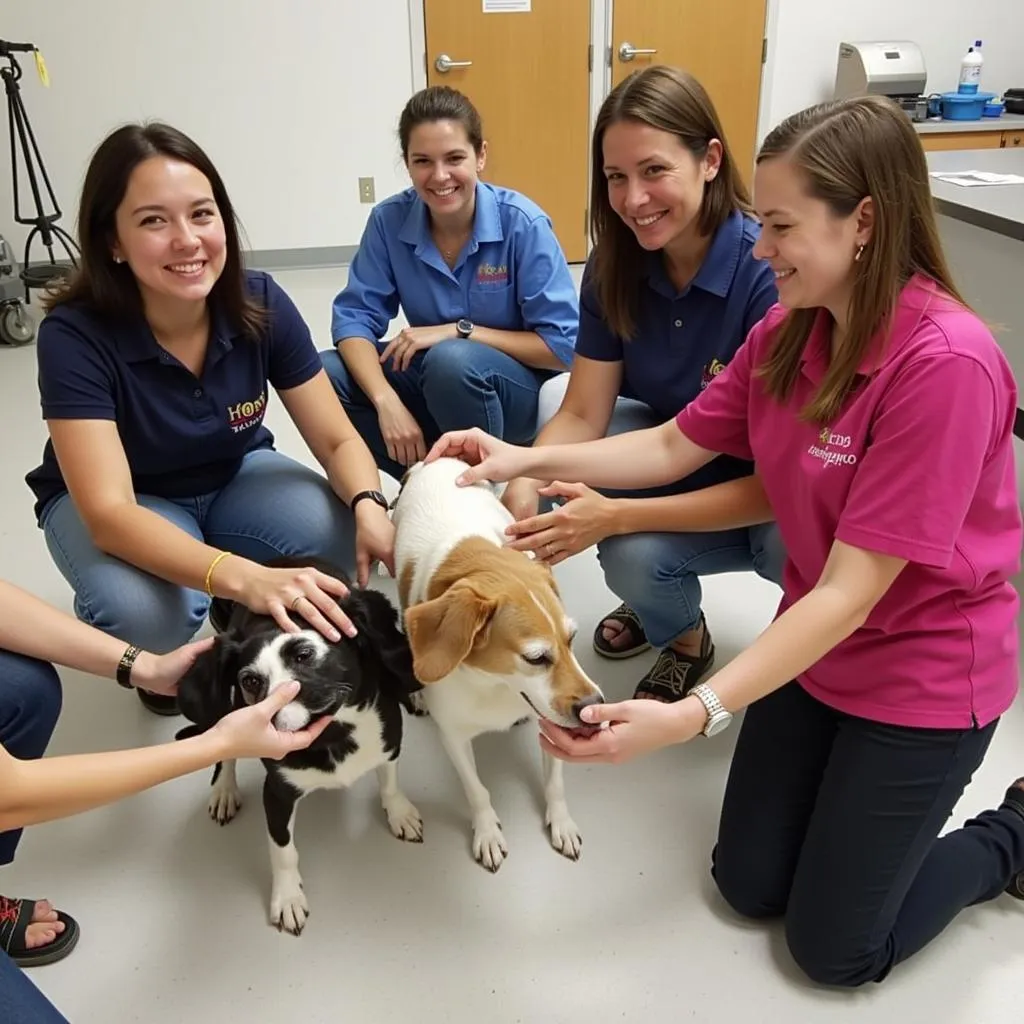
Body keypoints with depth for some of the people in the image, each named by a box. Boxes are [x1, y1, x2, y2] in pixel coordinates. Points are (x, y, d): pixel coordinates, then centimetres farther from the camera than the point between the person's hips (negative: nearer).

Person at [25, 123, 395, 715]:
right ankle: (158, 666, 4)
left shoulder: (261, 305, -21)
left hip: (232, 477, 3)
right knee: (143, 614, -36)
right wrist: (245, 578, -56)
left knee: (342, 535, -26)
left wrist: (369, 508, -40)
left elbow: (337, 439, -15)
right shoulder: (75, 335, -30)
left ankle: (244, 623, 7)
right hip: (125, 506, -3)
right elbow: (108, 512, -39)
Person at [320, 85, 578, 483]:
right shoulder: (390, 220, -7)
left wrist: (459, 330, -21)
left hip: (519, 389, -4)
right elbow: (354, 316, -10)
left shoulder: (523, 224, -18)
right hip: (434, 379, 4)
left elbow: (563, 346, -18)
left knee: (451, 360, -36)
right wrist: (388, 403, -27)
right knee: (325, 375, -18)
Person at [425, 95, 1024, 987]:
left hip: (923, 668, -6)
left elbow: (851, 590, -31)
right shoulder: (789, 330, -7)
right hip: (816, 640, 7)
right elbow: (678, 446, -1)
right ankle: (853, 772, 35)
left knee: (838, 949, 7)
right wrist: (526, 460, -12)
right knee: (748, 886, 14)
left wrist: (691, 715, -37)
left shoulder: (945, 363, -31)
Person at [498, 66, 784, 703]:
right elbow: (583, 414, -10)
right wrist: (524, 487, -32)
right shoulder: (618, 263, -8)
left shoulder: (771, 273, -27)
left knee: (636, 551, -32)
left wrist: (613, 516, -36)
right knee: (555, 394, -18)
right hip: (678, 456, 6)